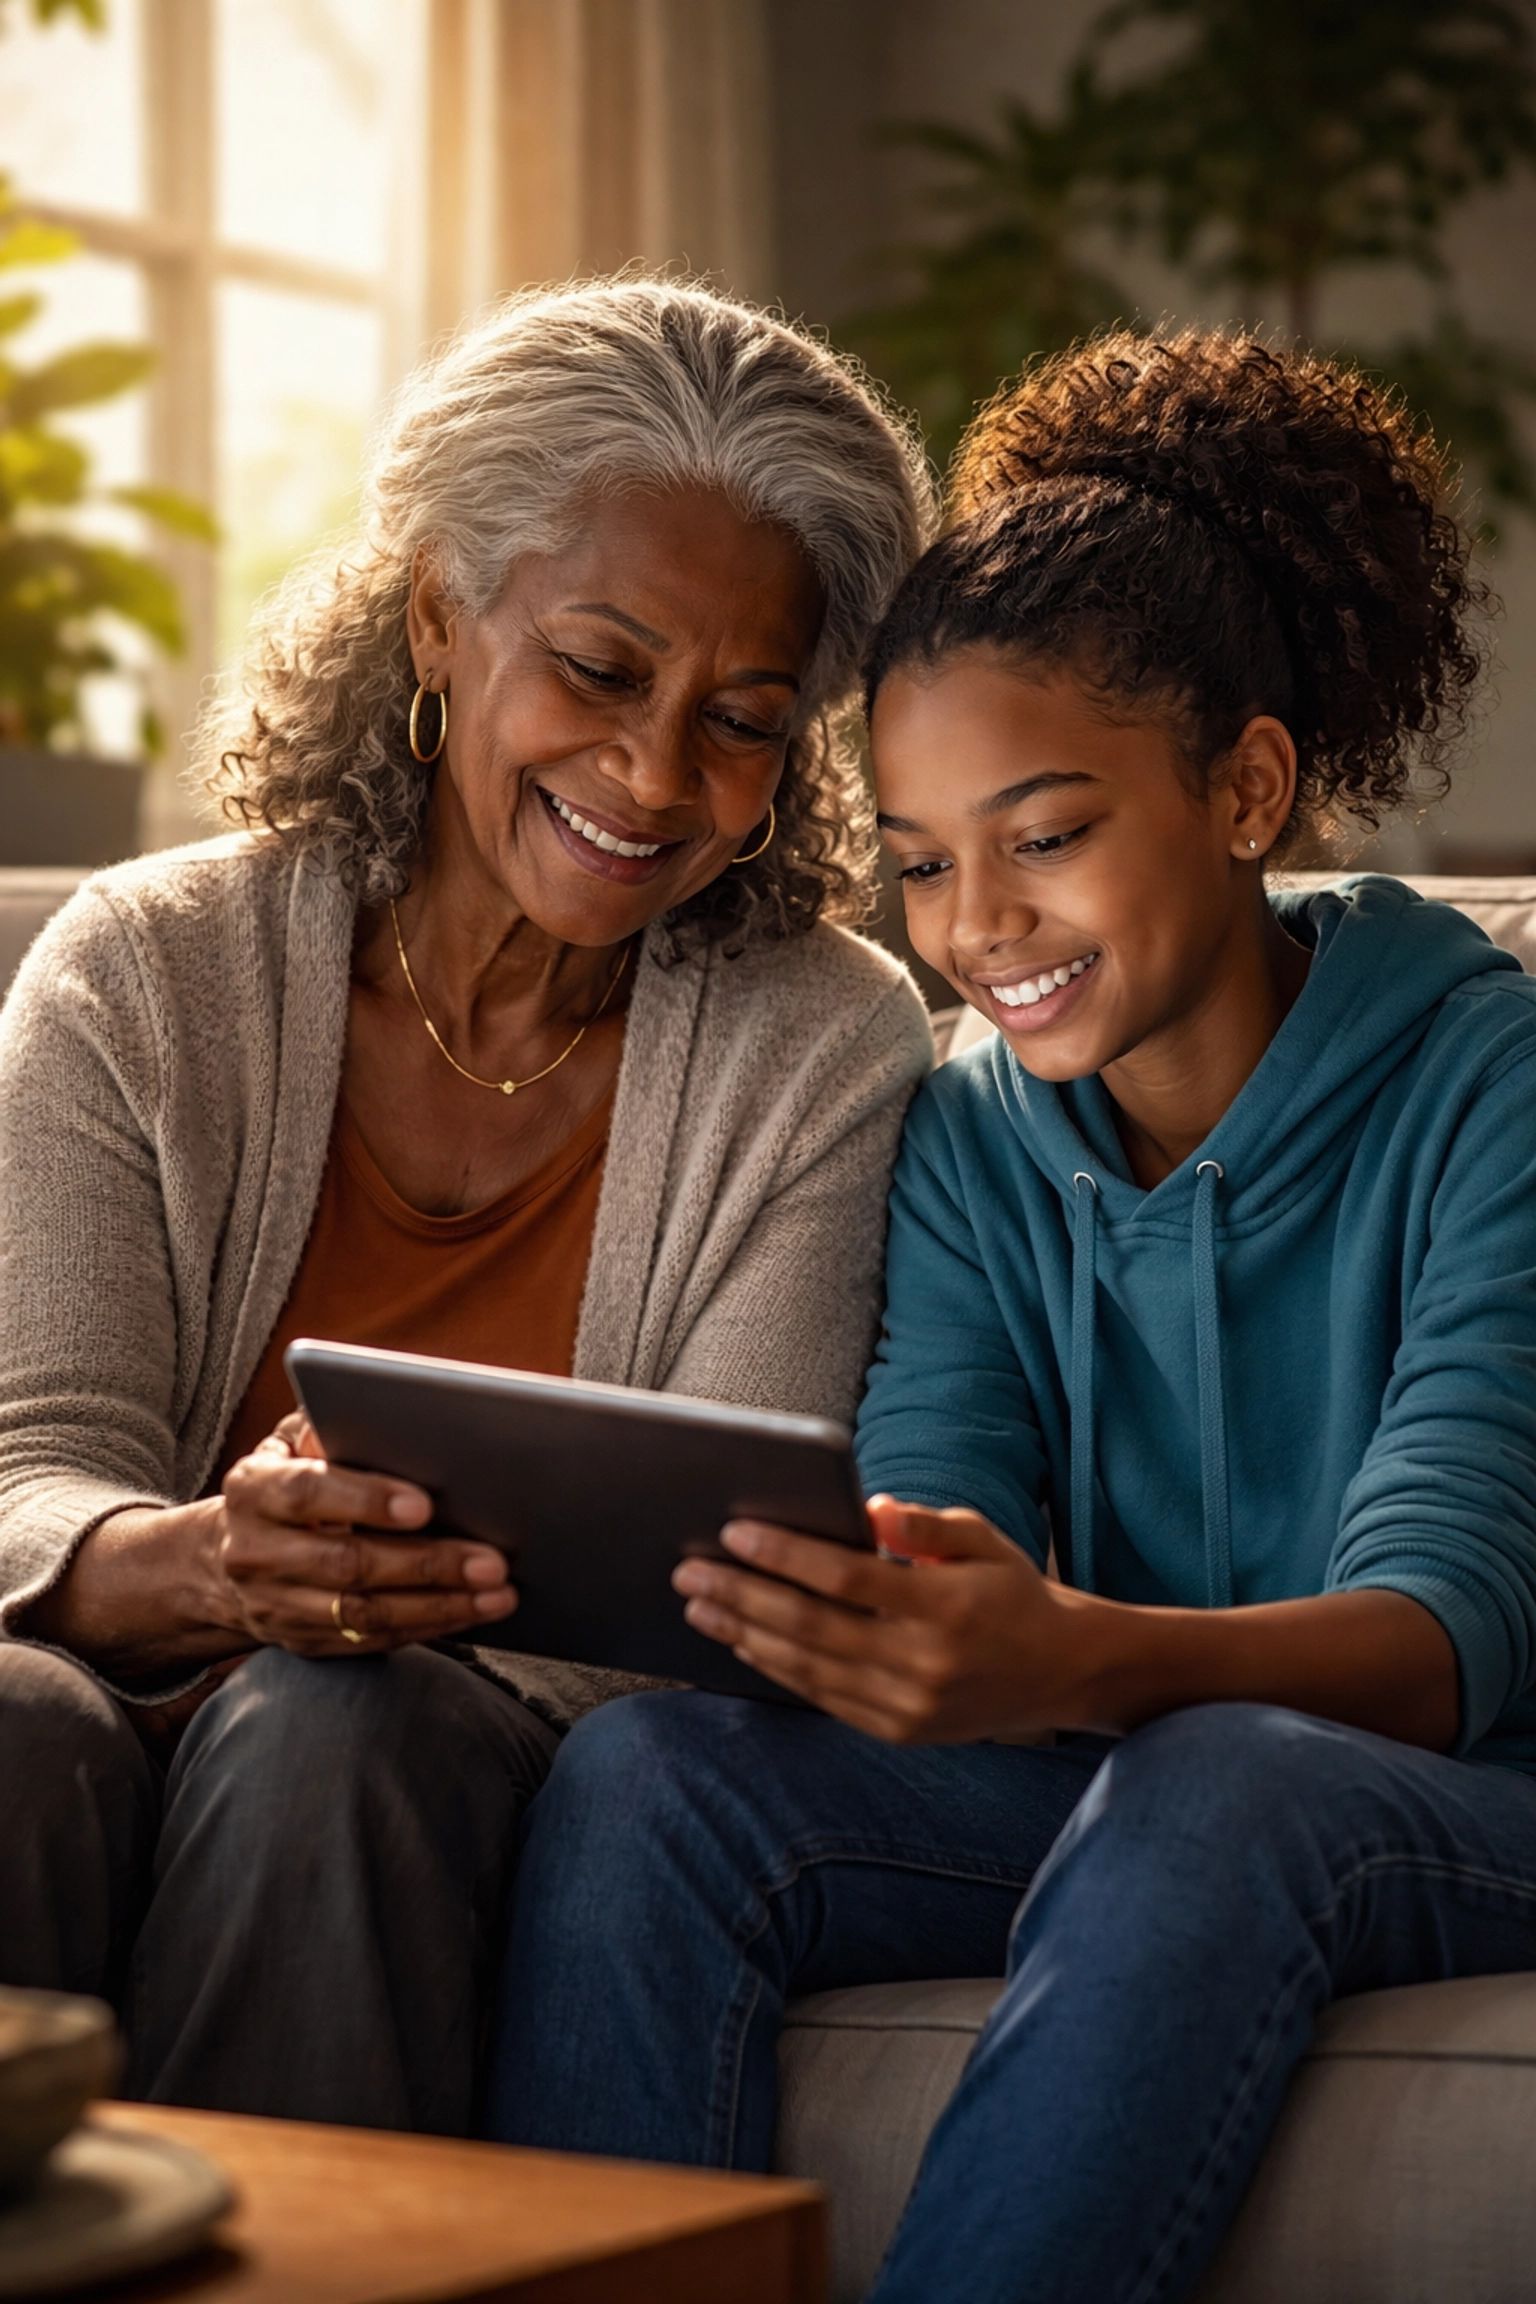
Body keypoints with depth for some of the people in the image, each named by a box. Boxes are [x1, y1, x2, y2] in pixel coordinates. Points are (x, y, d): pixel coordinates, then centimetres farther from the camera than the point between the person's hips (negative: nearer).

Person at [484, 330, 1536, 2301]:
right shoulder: (968, 1141, 7)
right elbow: (935, 1510, -5)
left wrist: (1072, 1660, -42)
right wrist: (900, 1609, -31)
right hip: (1096, 1782, 4)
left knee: (1209, 1790, -38)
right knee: (645, 1771, -23)